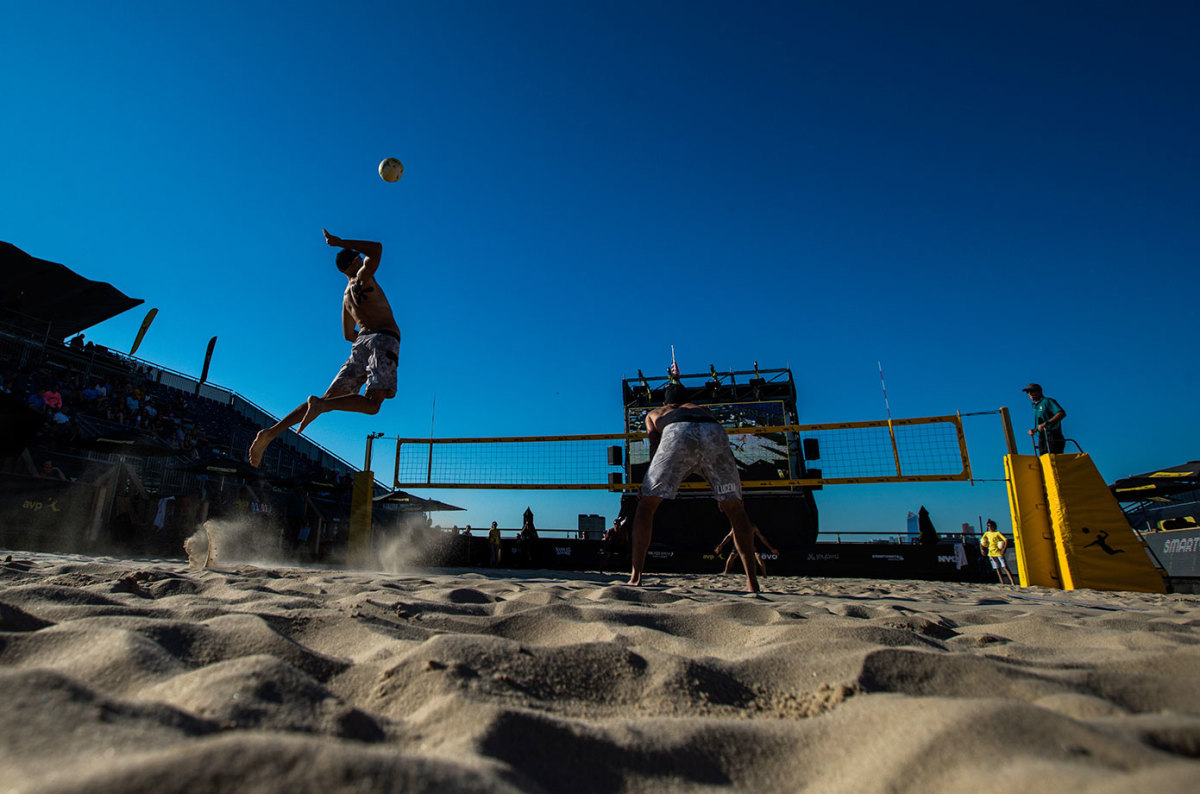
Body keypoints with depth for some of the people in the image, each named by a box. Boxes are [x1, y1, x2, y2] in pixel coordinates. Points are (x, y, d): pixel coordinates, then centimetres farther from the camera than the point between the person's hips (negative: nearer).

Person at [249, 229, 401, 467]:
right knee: (372, 402, -20)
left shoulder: (347, 296, 27)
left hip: (361, 342, 8)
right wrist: (340, 242, -3)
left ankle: (271, 432, -4)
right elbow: (376, 249, -13)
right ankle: (319, 405, -39)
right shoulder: (363, 279, 3)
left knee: (327, 399, 4)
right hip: (383, 339, -8)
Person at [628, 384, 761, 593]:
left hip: (678, 434, -2)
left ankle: (635, 578, 4)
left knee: (645, 506, 10)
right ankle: (752, 583, 11)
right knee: (735, 510, 15)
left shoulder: (654, 413, 41)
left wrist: (648, 487, 14)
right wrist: (724, 493, 38)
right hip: (715, 432, 2)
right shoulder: (703, 409, 46)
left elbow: (655, 444, 20)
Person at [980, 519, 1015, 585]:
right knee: (997, 569, 5)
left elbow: (1006, 540, -11)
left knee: (1005, 567, -11)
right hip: (991, 553, 5)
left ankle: (1013, 582, -12)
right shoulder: (986, 534, 11)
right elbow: (981, 541, 16)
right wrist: (981, 549, 2)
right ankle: (1002, 583, 8)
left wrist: (1004, 549, -18)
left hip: (999, 552, -4)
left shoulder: (997, 533, -3)